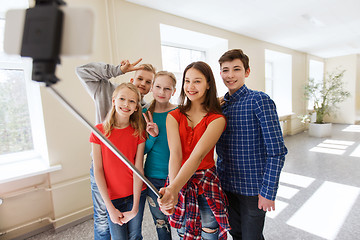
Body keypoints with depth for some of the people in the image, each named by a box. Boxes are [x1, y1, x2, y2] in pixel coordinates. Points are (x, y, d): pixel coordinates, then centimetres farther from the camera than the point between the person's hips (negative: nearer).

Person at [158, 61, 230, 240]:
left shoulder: (217, 119, -12)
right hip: (179, 183, 2)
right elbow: (175, 154, -17)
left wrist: (172, 189, -38)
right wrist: (172, 190, -32)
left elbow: (198, 155, -26)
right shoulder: (174, 116, -4)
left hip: (207, 184, -2)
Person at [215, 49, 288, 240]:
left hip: (252, 188, -5)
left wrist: (268, 191, -17)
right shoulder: (220, 104, 4)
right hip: (226, 184, 5)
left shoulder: (259, 100, -15)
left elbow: (277, 151, -17)